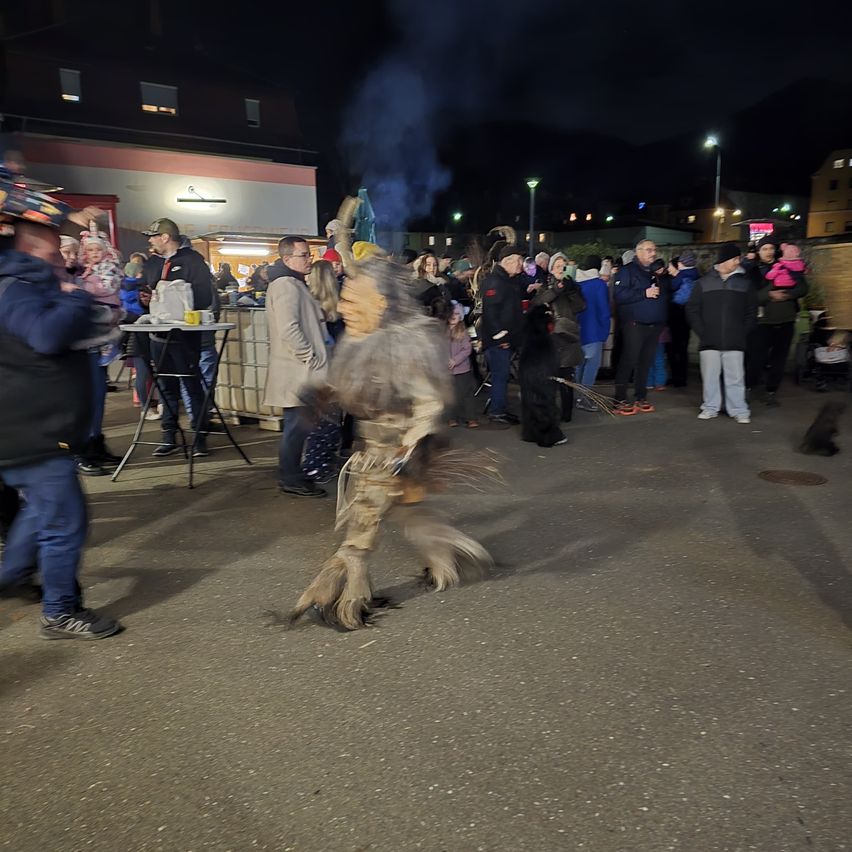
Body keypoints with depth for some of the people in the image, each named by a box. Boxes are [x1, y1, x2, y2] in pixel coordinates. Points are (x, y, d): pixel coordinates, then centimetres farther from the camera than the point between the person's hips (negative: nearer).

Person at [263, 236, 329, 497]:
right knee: (298, 424, -5)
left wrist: (315, 357, 21)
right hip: (297, 371, -11)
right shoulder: (286, 285, -14)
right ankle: (291, 479, 4)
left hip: (301, 370, 11)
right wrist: (312, 357, -19)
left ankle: (291, 474, 25)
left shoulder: (294, 284, 20)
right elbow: (289, 330, -24)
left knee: (298, 424, 15)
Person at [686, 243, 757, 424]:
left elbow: (751, 311, 10)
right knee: (709, 376, 6)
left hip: (735, 342, 0)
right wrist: (701, 331, -4)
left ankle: (739, 410, 10)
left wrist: (743, 332, -1)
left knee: (735, 377, 1)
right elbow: (692, 309, 5)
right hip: (709, 341, 0)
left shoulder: (744, 282, 8)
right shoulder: (704, 282, 5)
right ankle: (710, 408, 17)